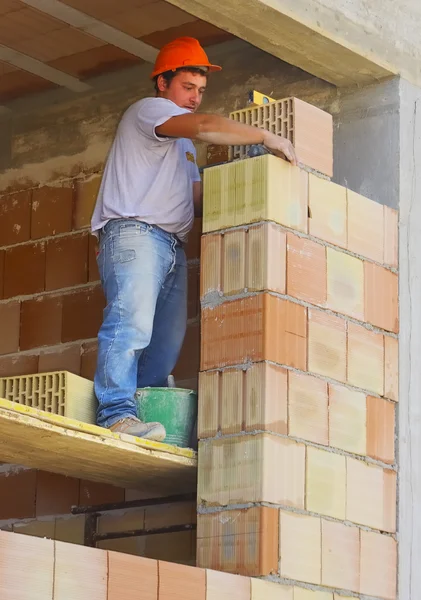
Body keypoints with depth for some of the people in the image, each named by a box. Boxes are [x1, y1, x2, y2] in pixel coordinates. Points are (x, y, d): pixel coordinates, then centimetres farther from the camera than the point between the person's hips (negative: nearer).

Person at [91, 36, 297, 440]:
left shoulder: (182, 144, 34)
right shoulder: (149, 110, 5)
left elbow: (198, 201, 25)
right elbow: (206, 127, -14)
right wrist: (267, 138, -10)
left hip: (172, 247, 10)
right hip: (134, 232, -10)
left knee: (166, 345, -2)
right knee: (131, 323, -24)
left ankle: (142, 413, -6)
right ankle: (116, 413, -33)